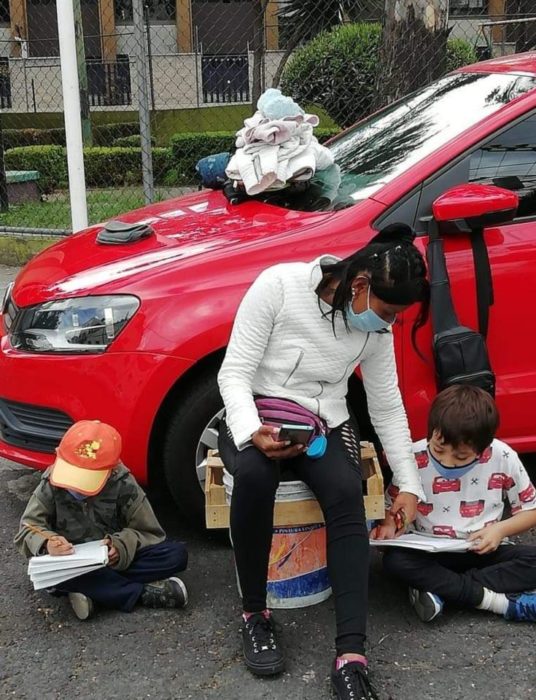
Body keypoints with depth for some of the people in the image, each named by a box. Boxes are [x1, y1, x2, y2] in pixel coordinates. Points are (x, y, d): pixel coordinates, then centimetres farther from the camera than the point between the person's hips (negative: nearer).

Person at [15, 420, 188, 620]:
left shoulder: (123, 485, -15)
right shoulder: (51, 483, -13)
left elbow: (148, 533, -10)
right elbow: (28, 527, -11)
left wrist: (123, 545, -31)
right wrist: (46, 542, -34)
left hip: (114, 560, 0)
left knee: (177, 554, -22)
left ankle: (92, 589, -22)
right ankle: (143, 593, -27)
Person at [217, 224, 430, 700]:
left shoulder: (376, 330, -4)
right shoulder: (279, 285, -17)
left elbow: (388, 409, 7)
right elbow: (234, 372, -16)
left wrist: (409, 484, 7)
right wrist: (253, 432, -32)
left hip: (323, 426, 3)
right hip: (254, 417, -2)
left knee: (347, 493, -30)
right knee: (253, 475, -37)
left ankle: (352, 657, -33)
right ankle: (255, 614, -16)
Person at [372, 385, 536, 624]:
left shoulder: (503, 458, -12)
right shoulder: (414, 458, -13)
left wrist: (501, 529, -17)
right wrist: (388, 526, -18)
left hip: (486, 551, 0)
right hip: (431, 554, 0)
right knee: (394, 559, -31)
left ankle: (441, 590, -25)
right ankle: (502, 601, -29)